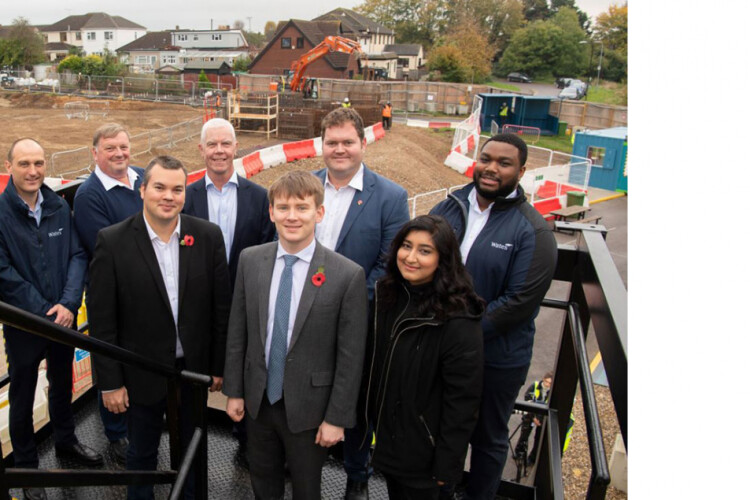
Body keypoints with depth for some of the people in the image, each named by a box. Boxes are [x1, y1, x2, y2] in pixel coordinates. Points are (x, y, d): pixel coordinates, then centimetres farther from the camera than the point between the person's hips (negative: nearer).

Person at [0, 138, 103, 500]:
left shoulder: (59, 206, -3)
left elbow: (78, 256, -5)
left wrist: (68, 303, -18)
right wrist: (45, 311, -16)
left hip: (64, 317, 3)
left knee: (62, 384, 22)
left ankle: (66, 440, 44)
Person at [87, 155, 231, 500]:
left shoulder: (208, 236, -9)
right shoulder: (112, 241, -14)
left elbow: (221, 307, -3)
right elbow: (102, 319, -10)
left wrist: (219, 366, 0)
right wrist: (110, 382, -8)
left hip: (194, 368, 2)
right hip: (142, 372, -1)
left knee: (191, 448, 23)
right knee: (142, 452, 21)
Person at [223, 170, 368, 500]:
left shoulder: (348, 275, -19)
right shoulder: (250, 260, -6)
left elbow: (350, 356, -14)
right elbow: (237, 331, 1)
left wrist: (337, 418, -10)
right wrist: (233, 390, 4)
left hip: (308, 408, -3)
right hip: (258, 400, 3)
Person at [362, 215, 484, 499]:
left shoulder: (458, 322, -26)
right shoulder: (387, 295, -4)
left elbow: (463, 400, -20)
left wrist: (447, 464, -15)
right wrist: (369, 409, 11)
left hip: (422, 449, -6)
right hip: (385, 432, 6)